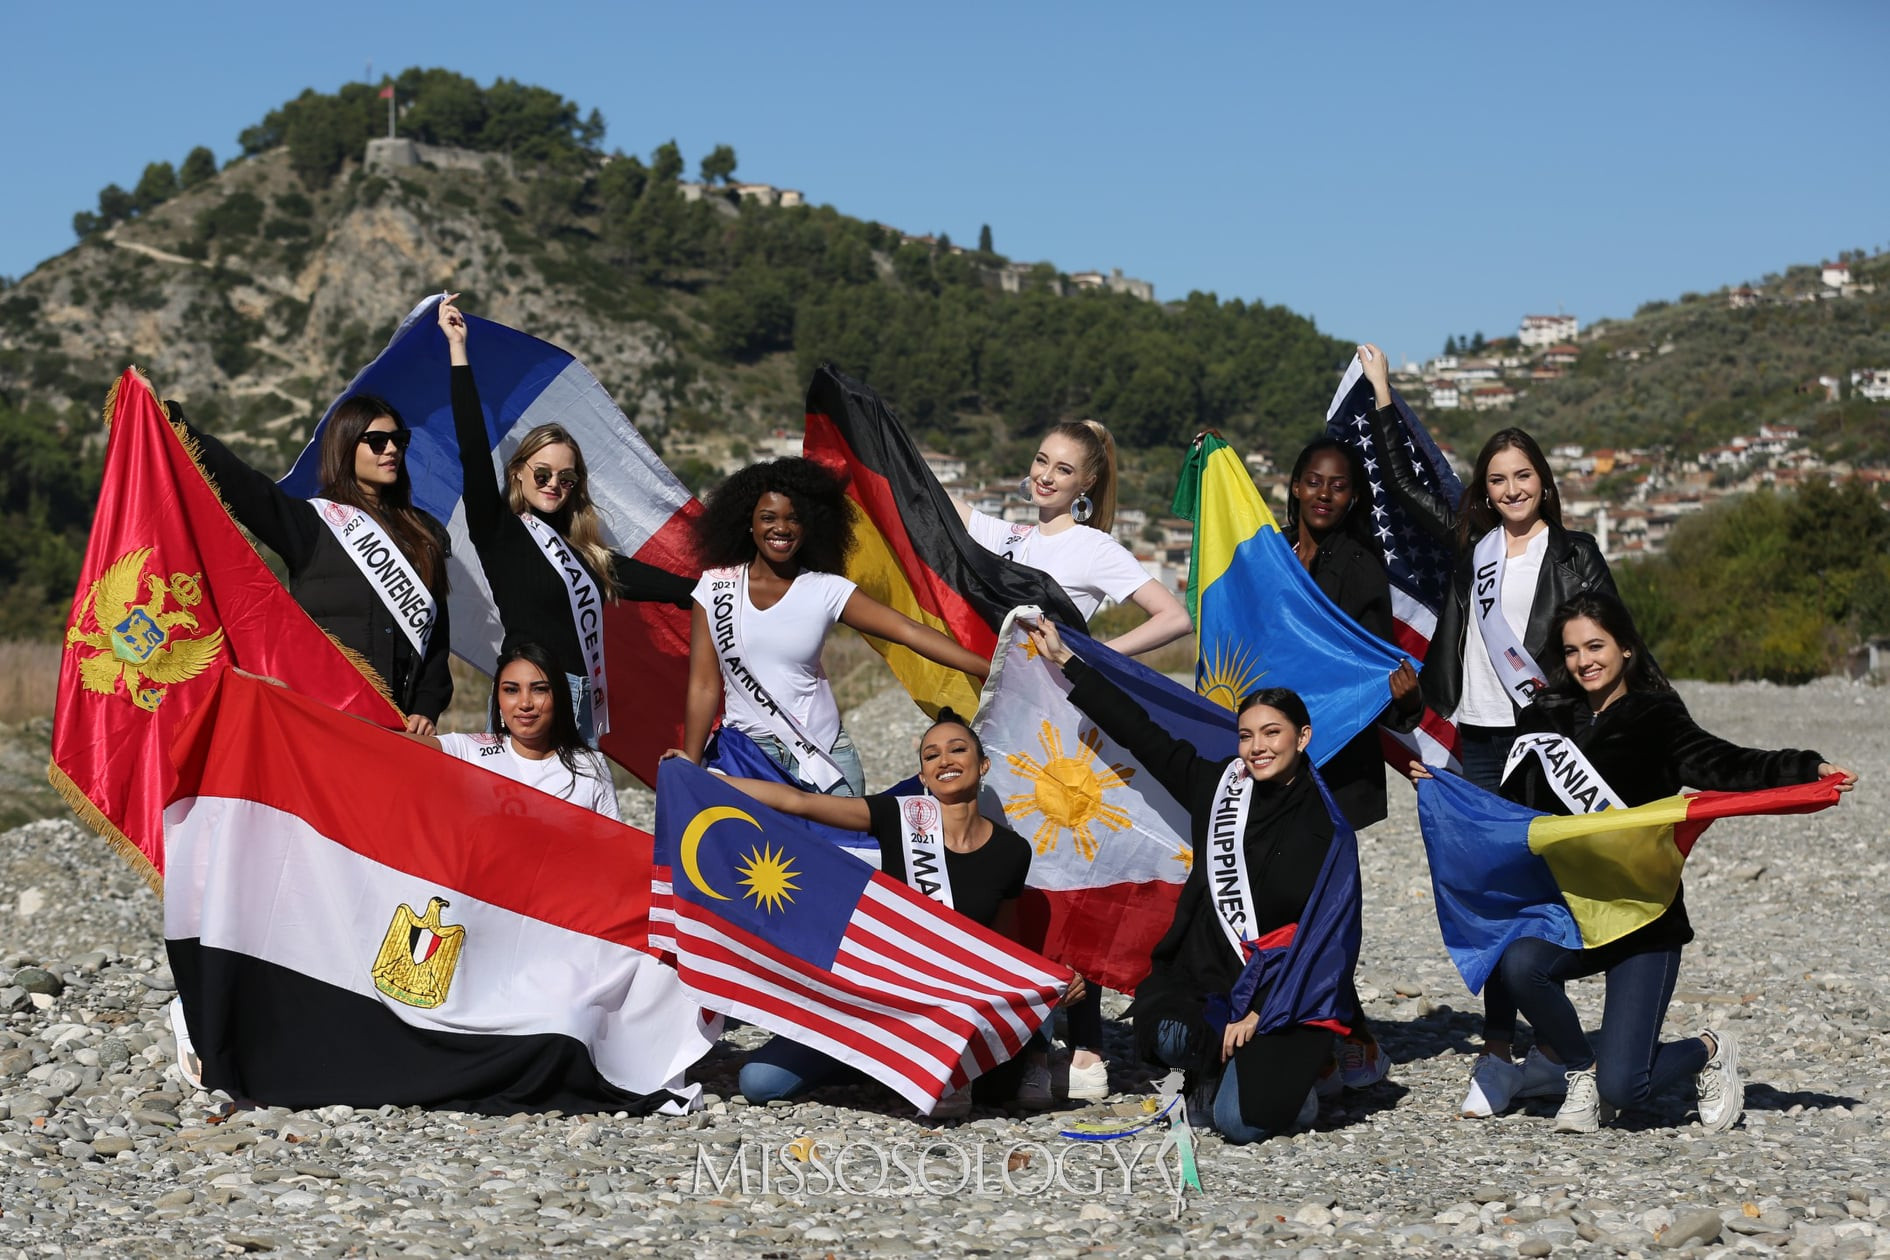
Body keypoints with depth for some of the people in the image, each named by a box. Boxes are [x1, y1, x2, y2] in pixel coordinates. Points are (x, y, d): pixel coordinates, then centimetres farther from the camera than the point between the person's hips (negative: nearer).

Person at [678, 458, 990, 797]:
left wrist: (991, 670, -15)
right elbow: (703, 686, 2)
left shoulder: (826, 590, 0)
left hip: (825, 753, 1)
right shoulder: (715, 586, 1)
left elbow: (909, 630, -6)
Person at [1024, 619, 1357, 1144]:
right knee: (1169, 1036, -30)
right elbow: (1139, 733, 8)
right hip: (1203, 977, 4)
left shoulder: (1325, 823, -5)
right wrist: (1064, 661, 9)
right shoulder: (1218, 786, 5)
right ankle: (1223, 1067, 6)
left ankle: (1289, 1081, 14)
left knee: (1241, 1121, -22)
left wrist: (1260, 1012, -13)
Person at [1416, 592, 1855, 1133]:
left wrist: (1806, 771, -34)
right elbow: (1509, 809, 18)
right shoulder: (1548, 720, 11)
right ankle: (1581, 1072, -1)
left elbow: (1718, 764, -18)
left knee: (1622, 1086, -13)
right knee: (1520, 964, -31)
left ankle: (1709, 1052, 23)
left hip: (1644, 919, -4)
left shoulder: (1655, 720, -2)